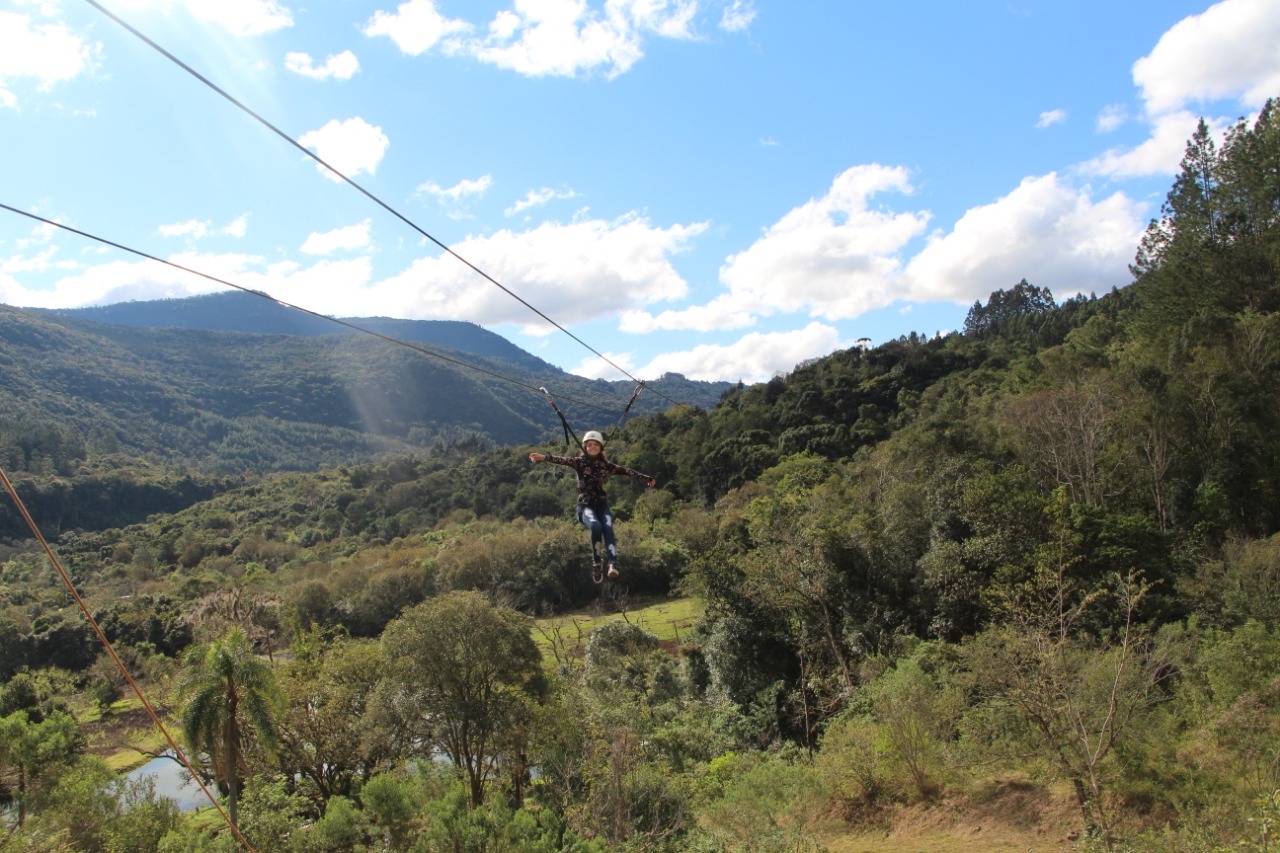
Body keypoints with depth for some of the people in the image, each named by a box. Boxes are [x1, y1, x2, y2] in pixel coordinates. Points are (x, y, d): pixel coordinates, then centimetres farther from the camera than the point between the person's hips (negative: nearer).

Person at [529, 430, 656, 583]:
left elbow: (626, 471, 11)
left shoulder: (606, 465, 12)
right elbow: (563, 460, -12)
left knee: (608, 528, -27)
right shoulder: (580, 462, 4)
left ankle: (613, 564, -39)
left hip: (602, 503, 2)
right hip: (585, 504, -2)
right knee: (595, 526, -31)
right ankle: (596, 564, -20)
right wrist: (544, 457, -30)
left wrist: (646, 478, 10)